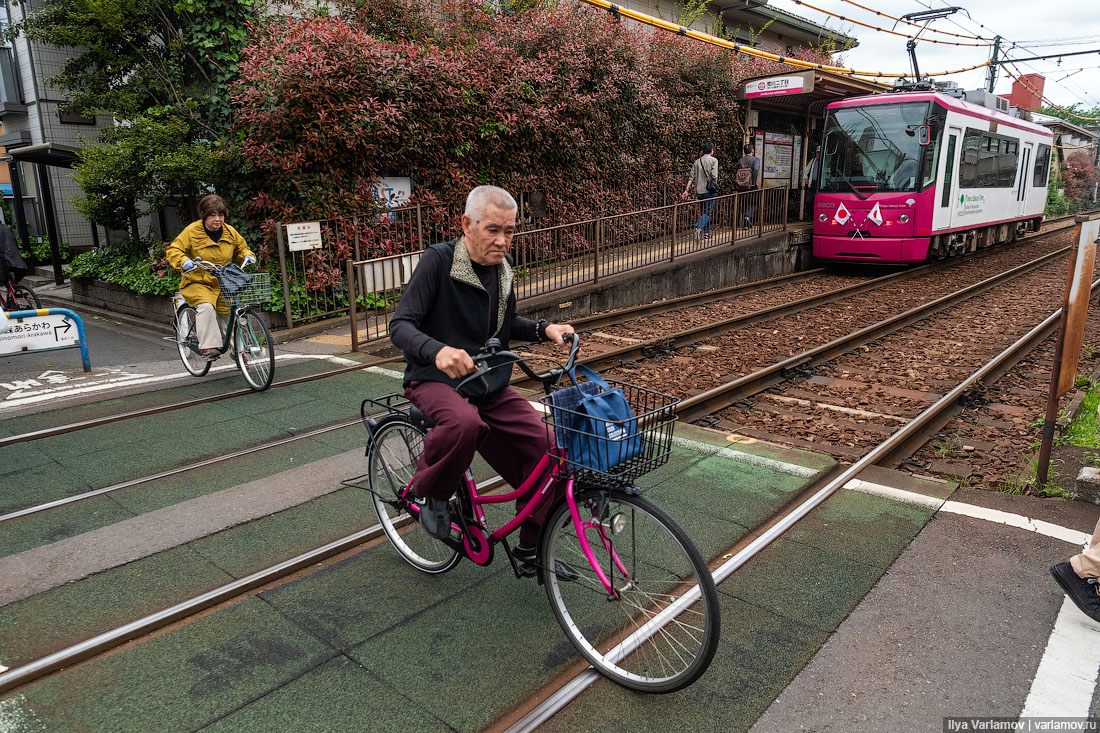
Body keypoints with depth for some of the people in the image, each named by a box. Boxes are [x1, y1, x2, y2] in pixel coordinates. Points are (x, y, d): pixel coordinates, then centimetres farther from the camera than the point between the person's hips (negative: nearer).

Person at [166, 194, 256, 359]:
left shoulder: (230, 232, 2)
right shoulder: (192, 231, -10)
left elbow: (241, 248, 19)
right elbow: (173, 250, -9)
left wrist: (248, 255, -4)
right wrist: (184, 261, -29)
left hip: (223, 285, 4)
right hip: (197, 283, -4)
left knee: (229, 314, 6)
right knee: (206, 307, -32)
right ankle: (209, 346, -29)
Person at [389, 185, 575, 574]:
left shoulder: (501, 265, 6)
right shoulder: (438, 260, -14)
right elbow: (400, 326, -19)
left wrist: (544, 328, 0)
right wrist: (437, 350, -40)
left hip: (491, 385, 6)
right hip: (437, 380, -6)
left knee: (542, 446, -10)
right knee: (464, 423, -39)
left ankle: (532, 550, 10)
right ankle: (429, 493, -7)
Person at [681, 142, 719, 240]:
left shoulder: (697, 161, 10)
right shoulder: (713, 160, -5)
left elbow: (691, 177, 5)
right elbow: (714, 176, -14)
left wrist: (686, 190, 5)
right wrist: (715, 186, 0)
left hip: (699, 191, 5)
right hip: (709, 190, -5)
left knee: (705, 211, 16)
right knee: (707, 212, -4)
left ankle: (706, 233, 19)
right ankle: (699, 227, -28)